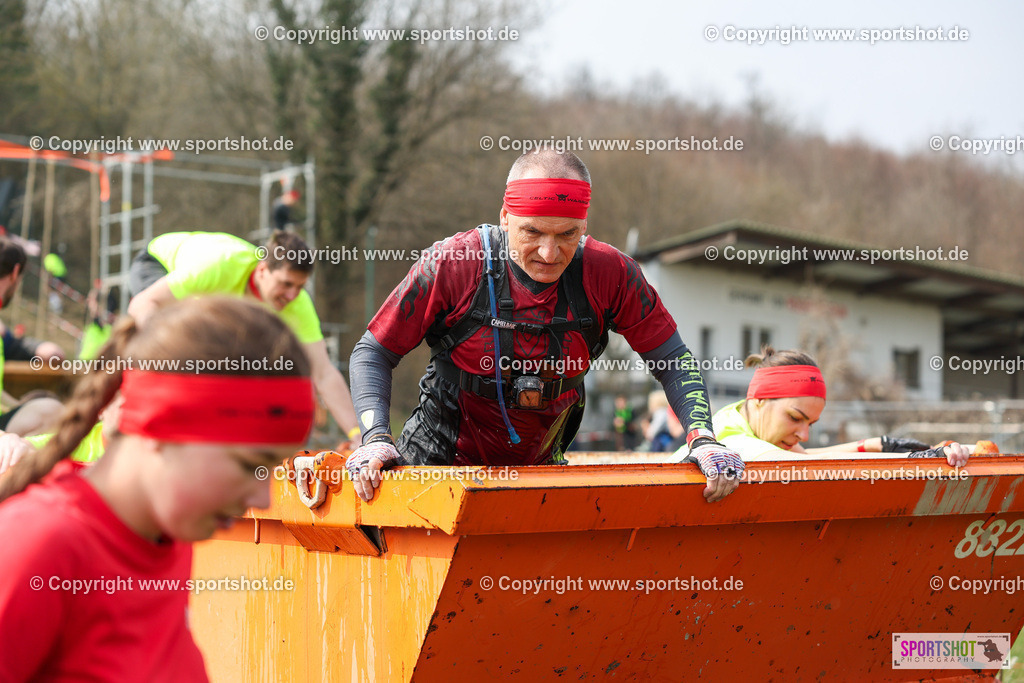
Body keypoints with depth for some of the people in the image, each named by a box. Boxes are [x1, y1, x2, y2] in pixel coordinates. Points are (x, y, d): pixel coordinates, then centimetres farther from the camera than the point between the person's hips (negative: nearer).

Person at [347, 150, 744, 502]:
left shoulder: (609, 273, -12)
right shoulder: (452, 264, -18)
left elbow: (673, 362, -2)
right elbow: (373, 353, -8)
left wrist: (703, 439, -18)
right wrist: (376, 439, -23)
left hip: (539, 467, 2)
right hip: (439, 462, -2)